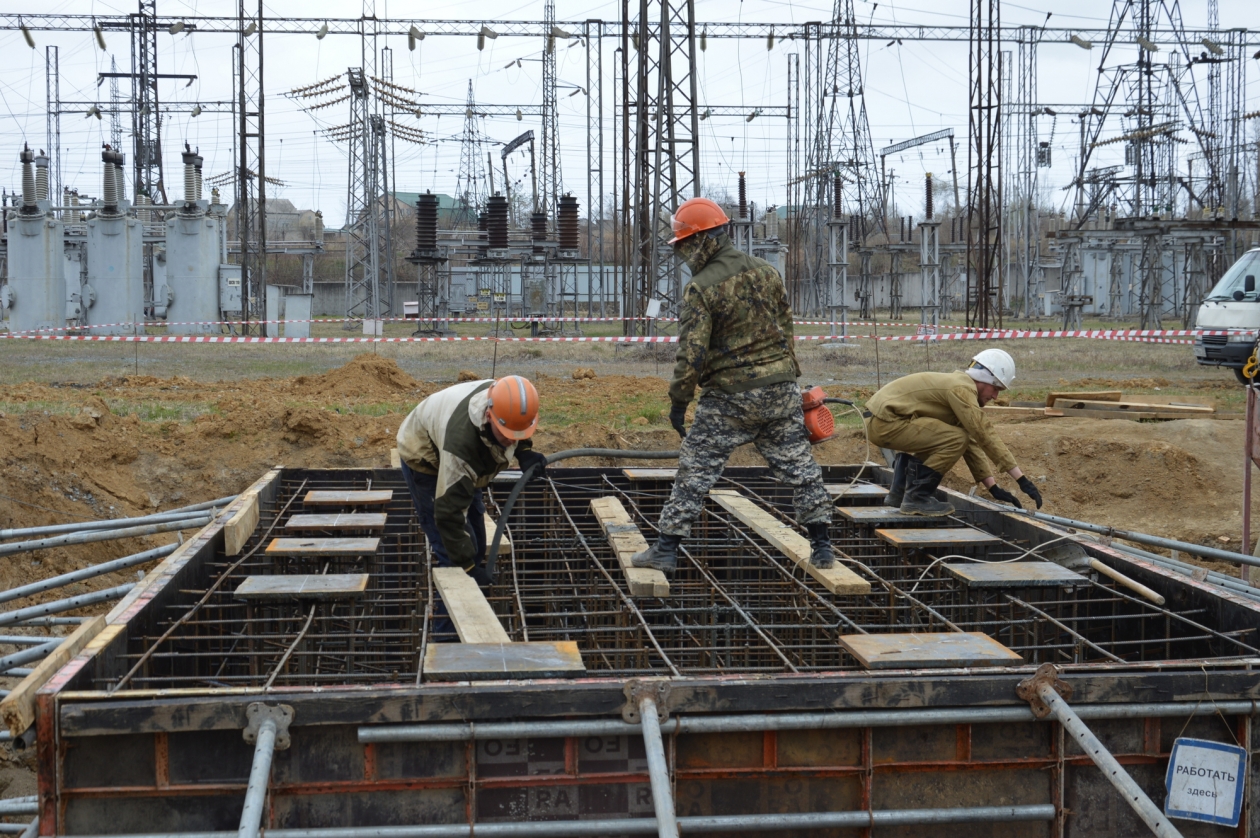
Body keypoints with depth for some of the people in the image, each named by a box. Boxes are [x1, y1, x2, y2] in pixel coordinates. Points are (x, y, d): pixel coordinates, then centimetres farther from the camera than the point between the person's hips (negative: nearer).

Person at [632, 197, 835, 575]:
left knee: (695, 471, 3)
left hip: (729, 397, -5)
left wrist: (678, 401, -6)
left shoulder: (701, 288, -13)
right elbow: (786, 328, 14)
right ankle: (822, 546, 14)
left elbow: (692, 352, -16)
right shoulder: (767, 272, 7)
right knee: (799, 467, 11)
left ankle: (666, 549, 5)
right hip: (781, 388, 5)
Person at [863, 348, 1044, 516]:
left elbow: (972, 440, 20)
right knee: (956, 439, -16)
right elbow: (986, 436, -16)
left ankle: (899, 492, 22)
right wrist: (1021, 479, -14)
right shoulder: (962, 389, -12)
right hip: (884, 422, -11)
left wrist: (993, 487, 16)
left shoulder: (958, 384, 19)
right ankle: (917, 498, -8)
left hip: (878, 420, 11)